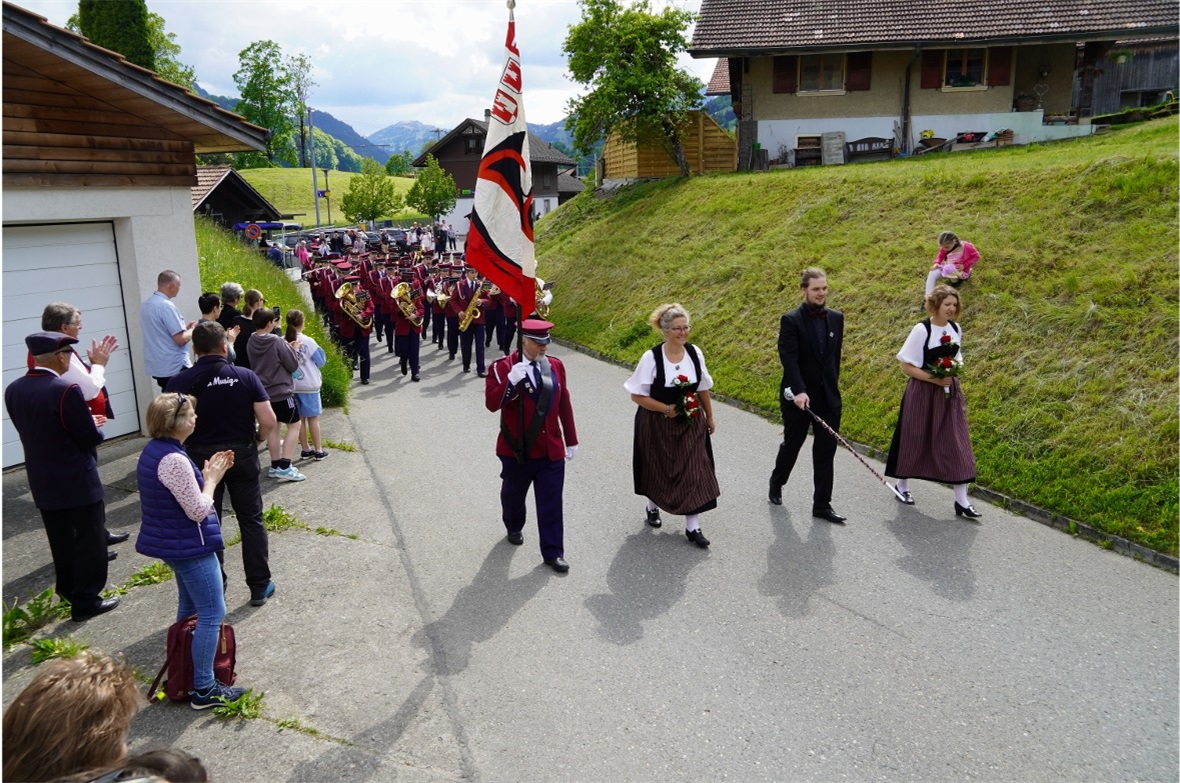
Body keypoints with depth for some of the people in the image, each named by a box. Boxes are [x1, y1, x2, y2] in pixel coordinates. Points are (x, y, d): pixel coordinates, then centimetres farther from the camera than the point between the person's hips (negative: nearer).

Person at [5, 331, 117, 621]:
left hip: (43, 482, 7)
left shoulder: (13, 390, 0)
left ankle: (69, 588, 37)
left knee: (61, 541, 22)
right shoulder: (65, 390, -23)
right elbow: (90, 439, -19)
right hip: (78, 481, -7)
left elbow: (30, 430, 10)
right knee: (90, 540, 7)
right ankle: (86, 600, 15)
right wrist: (93, 424, 4)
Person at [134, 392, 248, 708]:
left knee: (190, 607, 26)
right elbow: (198, 511, -24)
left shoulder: (154, 450, 4)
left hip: (171, 543, 11)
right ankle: (203, 689, 5)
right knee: (212, 614, -2)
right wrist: (211, 479, -11)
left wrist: (206, 472, 4)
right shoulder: (174, 460, -27)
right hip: (189, 546, -11)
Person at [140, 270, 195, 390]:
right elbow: (181, 339, -20)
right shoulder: (166, 306, -18)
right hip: (175, 368, -8)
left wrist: (184, 327, 17)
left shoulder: (145, 305, 10)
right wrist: (193, 330, -2)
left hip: (157, 367, 8)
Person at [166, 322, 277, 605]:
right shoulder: (245, 376, -9)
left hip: (200, 459, 0)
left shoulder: (180, 382, -9)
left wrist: (191, 445, 7)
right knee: (251, 521, 11)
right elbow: (268, 421, -13)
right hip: (242, 457, 0)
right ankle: (260, 586, 17)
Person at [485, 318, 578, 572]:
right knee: (513, 495, 21)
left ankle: (552, 552, 14)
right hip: (516, 449, -2)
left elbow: (564, 405, 7)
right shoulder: (503, 366, -13)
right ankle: (514, 529, 50)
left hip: (552, 449, 2)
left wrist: (571, 440, 9)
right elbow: (491, 403, -22)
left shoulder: (556, 365, 1)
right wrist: (511, 380, -37)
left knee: (551, 502, 3)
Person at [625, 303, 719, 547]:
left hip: (691, 425, 3)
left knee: (693, 472, 0)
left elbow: (703, 389, 7)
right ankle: (653, 507, 44)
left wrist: (709, 418, 14)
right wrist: (665, 409, -21)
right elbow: (637, 395, -13)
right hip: (657, 426, -2)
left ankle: (693, 526, 9)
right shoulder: (652, 357, -18)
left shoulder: (695, 353, -6)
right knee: (658, 470, 15)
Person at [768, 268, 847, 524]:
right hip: (798, 396, -4)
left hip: (828, 396, 4)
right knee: (792, 445, 13)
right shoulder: (791, 320, -11)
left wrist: (833, 383, 15)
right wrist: (799, 391, -30)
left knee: (826, 451, 4)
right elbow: (789, 358, -20)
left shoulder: (836, 318, 6)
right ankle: (776, 483, 39)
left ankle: (822, 505, 12)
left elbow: (835, 355, 14)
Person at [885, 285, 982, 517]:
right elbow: (907, 366, -12)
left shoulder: (956, 330, 6)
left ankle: (961, 500, 4)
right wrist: (934, 379, -20)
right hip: (923, 393, -5)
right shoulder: (921, 330, -12)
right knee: (915, 440, 7)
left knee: (956, 443, 0)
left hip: (949, 392, 5)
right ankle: (902, 484, 29)